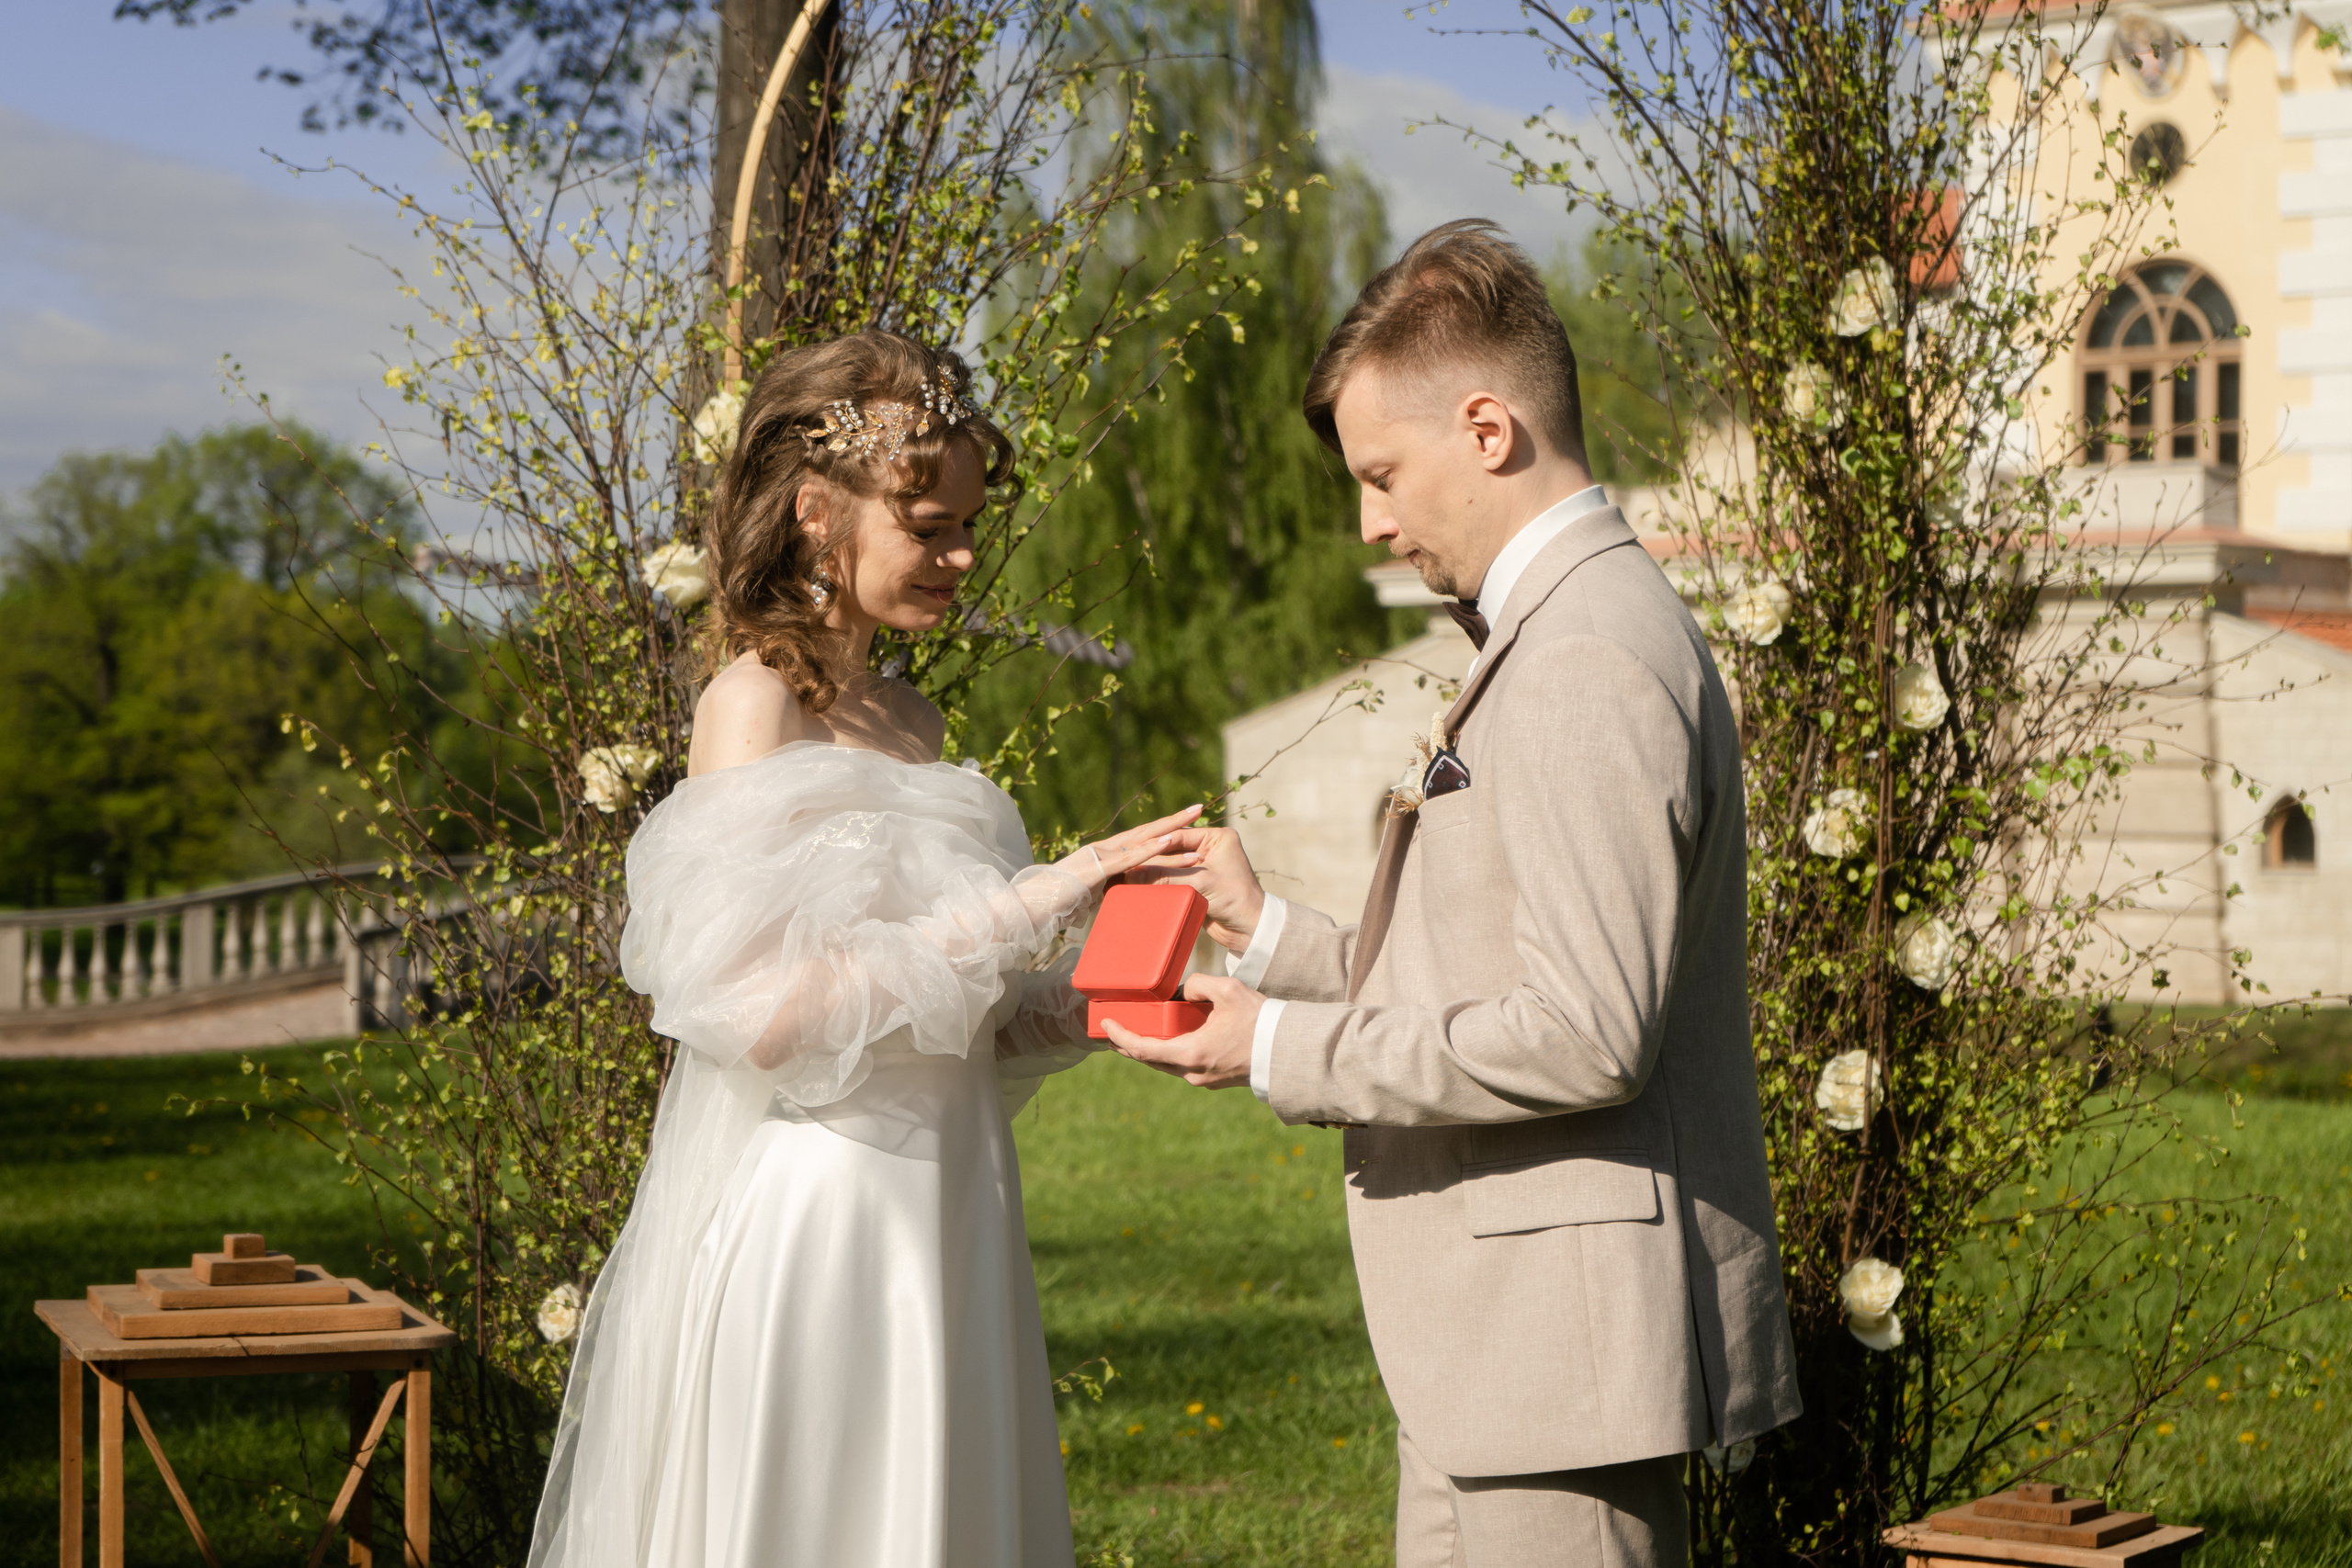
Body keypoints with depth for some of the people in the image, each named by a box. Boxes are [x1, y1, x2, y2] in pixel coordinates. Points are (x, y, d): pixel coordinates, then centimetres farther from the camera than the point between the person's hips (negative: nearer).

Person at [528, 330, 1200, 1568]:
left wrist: (1073, 1012, 1)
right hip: (810, 1226, -8)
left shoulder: (907, 722, 14)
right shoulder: (755, 705, -9)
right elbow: (768, 1014, -20)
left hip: (934, 1222, 8)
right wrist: (1021, 909, -19)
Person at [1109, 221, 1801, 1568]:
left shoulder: (1587, 661, -18)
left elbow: (1585, 1035, -24)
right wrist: (1273, 934, 13)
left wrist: (1286, 1050, -16)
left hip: (1570, 1336, -10)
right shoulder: (1575, 630, 17)